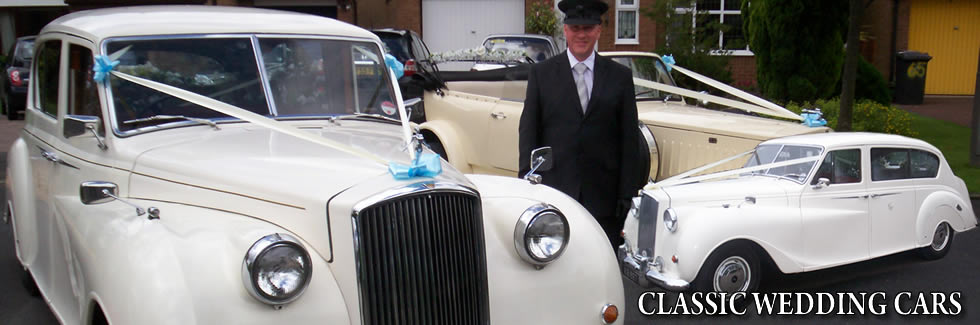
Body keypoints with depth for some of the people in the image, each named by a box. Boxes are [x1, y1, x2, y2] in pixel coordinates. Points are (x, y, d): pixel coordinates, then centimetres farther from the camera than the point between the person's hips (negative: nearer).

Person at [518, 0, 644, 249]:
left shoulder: (620, 76, 8)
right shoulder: (541, 74, 6)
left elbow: (630, 138, 6)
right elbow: (528, 132, 4)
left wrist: (628, 192, 1)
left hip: (604, 195, 1)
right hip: (553, 190, -1)